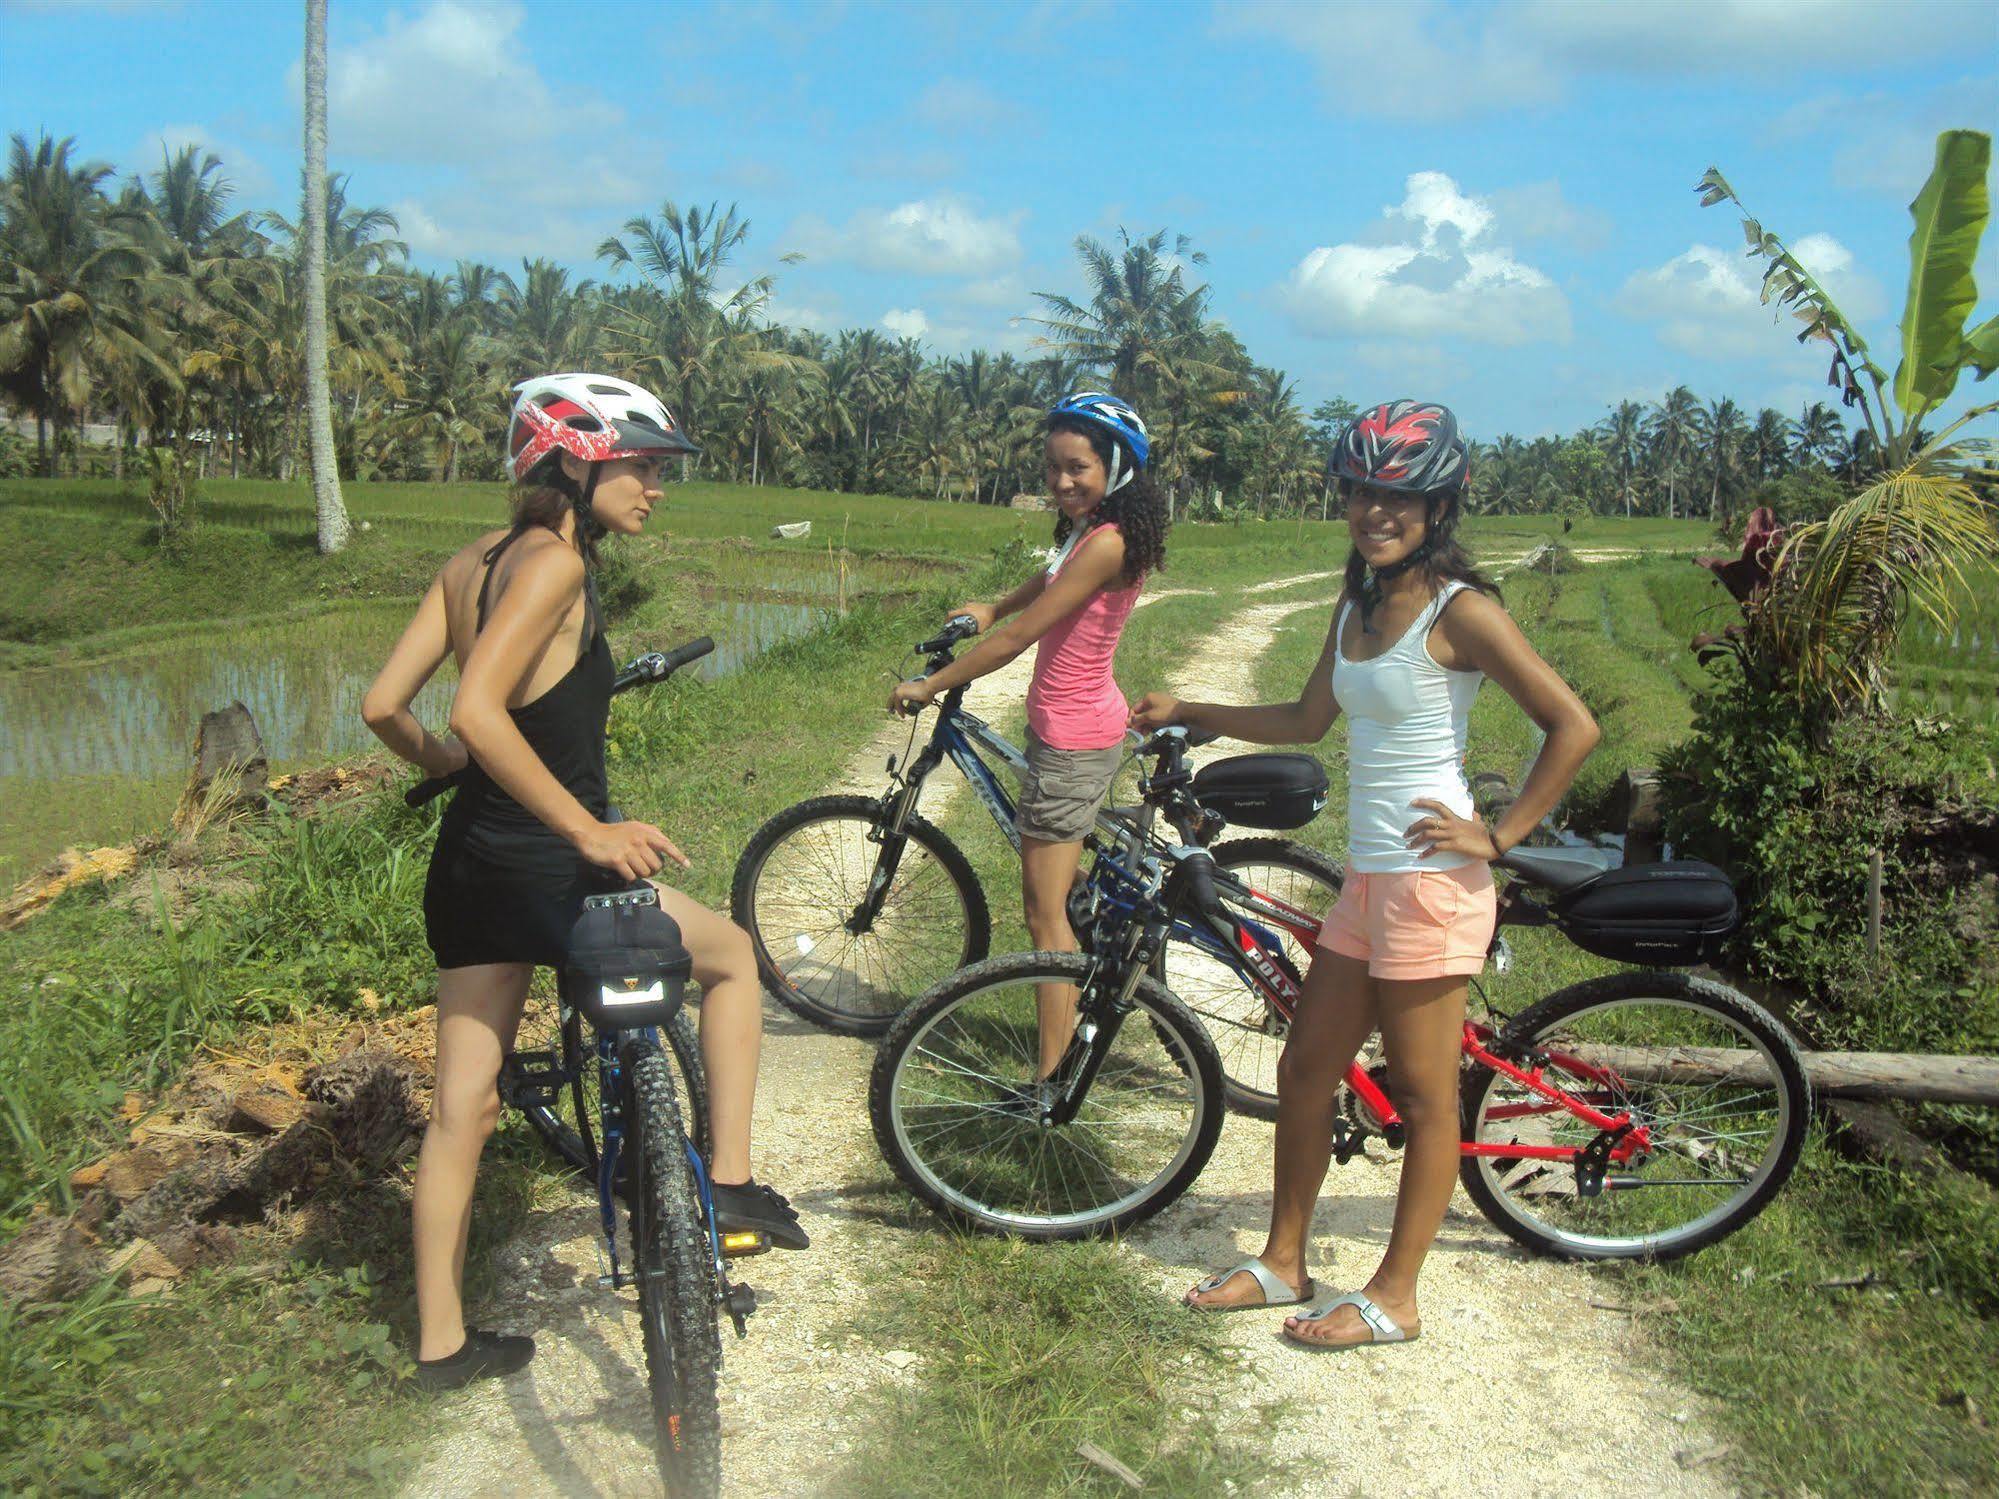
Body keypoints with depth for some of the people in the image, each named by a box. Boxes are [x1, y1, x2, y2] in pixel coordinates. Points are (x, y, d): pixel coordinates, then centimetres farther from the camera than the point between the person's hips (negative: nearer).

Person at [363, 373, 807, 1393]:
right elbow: (478, 712, -28)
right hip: (545, 873, -8)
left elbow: (382, 706, 8)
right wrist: (589, 830, -26)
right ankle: (730, 1185, 16)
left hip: (466, 867, 8)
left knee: (460, 1103, 15)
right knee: (732, 955, 15)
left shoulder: (468, 564, 8)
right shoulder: (553, 561, -16)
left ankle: (439, 1341, 27)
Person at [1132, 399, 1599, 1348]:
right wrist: (1188, 713, 20)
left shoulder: (1459, 610, -13)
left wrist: (1496, 836, -14)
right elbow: (1307, 721, 22)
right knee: (1304, 1070, 13)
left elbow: (1574, 727, -15)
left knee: (1422, 1093, 4)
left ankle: (1395, 1297, 18)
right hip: (1369, 876, 8)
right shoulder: (1357, 606, 11)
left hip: (1431, 879, -8)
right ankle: (1282, 1262, 28)